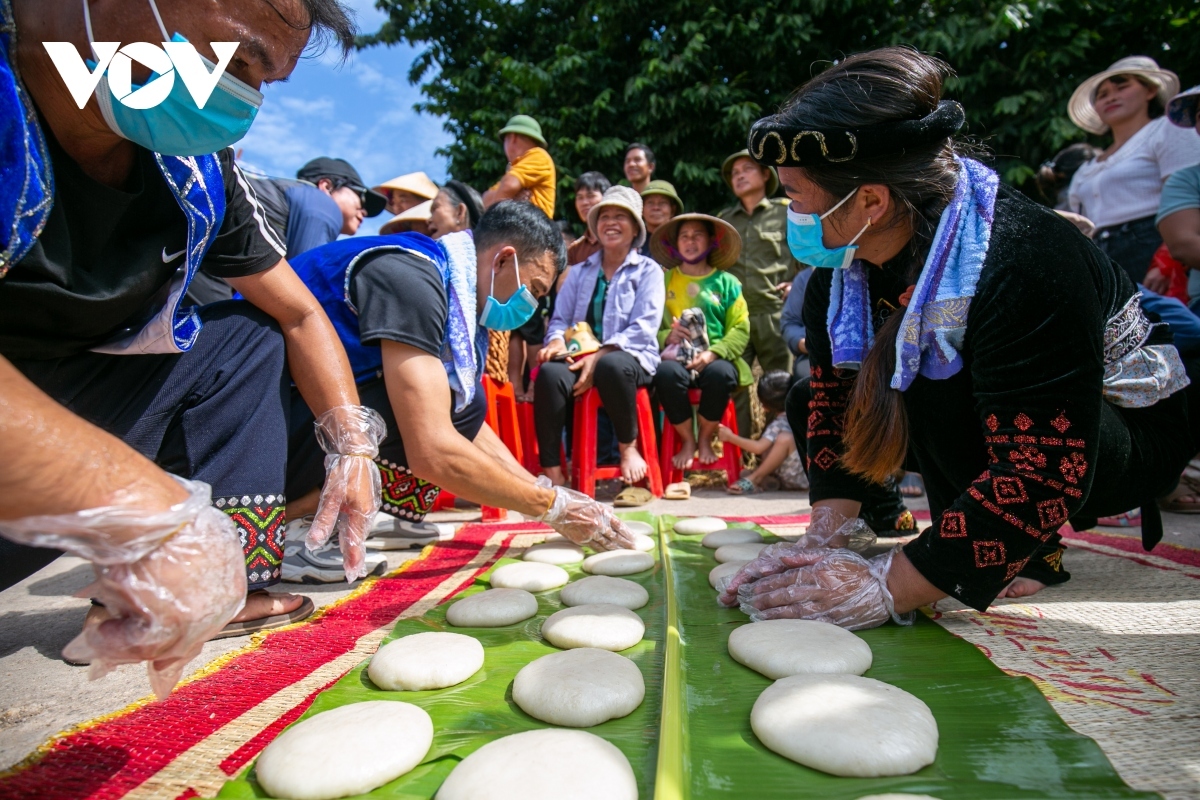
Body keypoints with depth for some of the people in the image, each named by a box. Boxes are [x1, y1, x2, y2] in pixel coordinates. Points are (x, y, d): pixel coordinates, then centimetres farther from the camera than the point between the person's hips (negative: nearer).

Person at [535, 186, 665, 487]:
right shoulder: (579, 272, 24)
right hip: (581, 357, 3)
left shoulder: (648, 271, 10)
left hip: (630, 357, -3)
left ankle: (628, 447, -15)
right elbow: (559, 319, 18)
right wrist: (557, 340, -9)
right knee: (550, 372, -32)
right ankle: (551, 469, -28)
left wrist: (599, 357, -17)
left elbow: (644, 327, -4)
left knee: (611, 366, -40)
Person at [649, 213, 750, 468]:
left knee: (720, 374, -35)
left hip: (716, 359, 0)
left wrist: (713, 353, -13)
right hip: (676, 356, 0)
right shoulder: (663, 280, 14)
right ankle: (687, 440, -8)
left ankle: (705, 439, -5)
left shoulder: (726, 282, 13)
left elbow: (741, 330, 4)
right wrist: (665, 336, -16)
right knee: (665, 373, -35)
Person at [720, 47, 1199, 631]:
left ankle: (1033, 550, -9)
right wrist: (823, 538, -22)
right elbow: (833, 403, -10)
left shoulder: (1023, 262, -35)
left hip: (1127, 433, -6)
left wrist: (887, 589, -40)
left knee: (932, 382, -35)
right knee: (805, 404, -7)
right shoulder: (837, 266, -14)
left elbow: (1043, 476, -37)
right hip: (982, 430, 6)